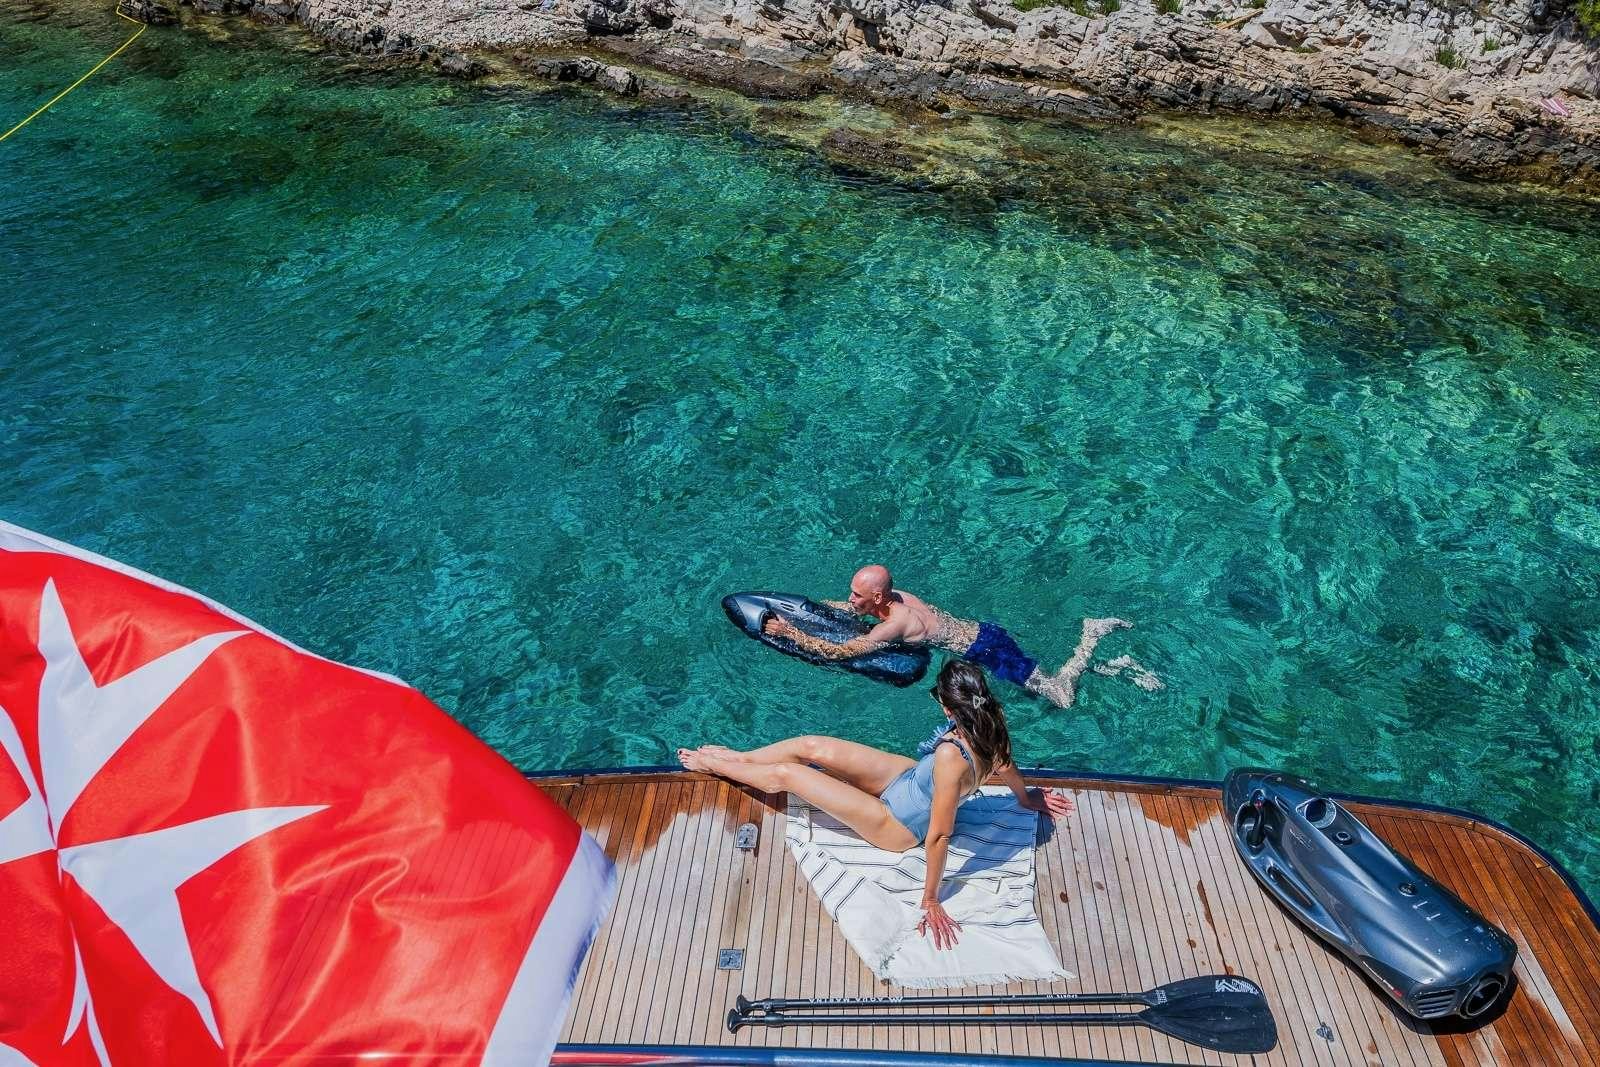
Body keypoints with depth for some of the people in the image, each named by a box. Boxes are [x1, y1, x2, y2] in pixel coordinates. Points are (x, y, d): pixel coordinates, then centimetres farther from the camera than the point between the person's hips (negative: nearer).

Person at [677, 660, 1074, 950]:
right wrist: (1027, 797, 24)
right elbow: (1005, 765, 2)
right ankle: (736, 756, 33)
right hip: (909, 774, 8)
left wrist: (930, 901, -23)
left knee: (784, 775, -1)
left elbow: (939, 835, -35)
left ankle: (711, 765, 27)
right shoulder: (990, 727, -20)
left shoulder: (951, 756, -43)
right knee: (810, 746, 5)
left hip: (897, 826, -7)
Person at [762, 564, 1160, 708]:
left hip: (986, 649, -8)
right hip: (983, 632, 8)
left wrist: (791, 631, -27)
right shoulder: (894, 595, -2)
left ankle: (1091, 638, 10)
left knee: (1062, 698, -3)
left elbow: (838, 652, -30)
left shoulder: (895, 625, -27)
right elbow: (843, 607, 16)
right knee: (1049, 677, 22)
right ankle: (1095, 629, 27)